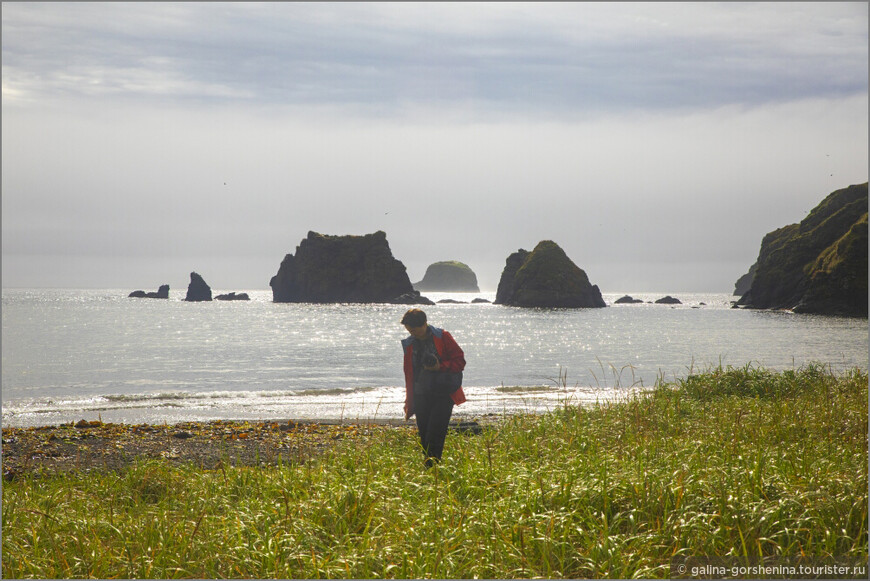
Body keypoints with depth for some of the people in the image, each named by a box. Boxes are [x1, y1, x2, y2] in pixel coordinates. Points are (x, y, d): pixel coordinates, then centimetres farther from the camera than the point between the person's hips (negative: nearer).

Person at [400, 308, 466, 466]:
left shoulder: (443, 338, -2)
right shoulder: (410, 345, 12)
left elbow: (460, 361, -2)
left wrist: (441, 366, -19)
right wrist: (409, 404, 19)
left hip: (444, 394, -5)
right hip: (421, 396, 5)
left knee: (435, 433, -15)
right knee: (424, 436, 2)